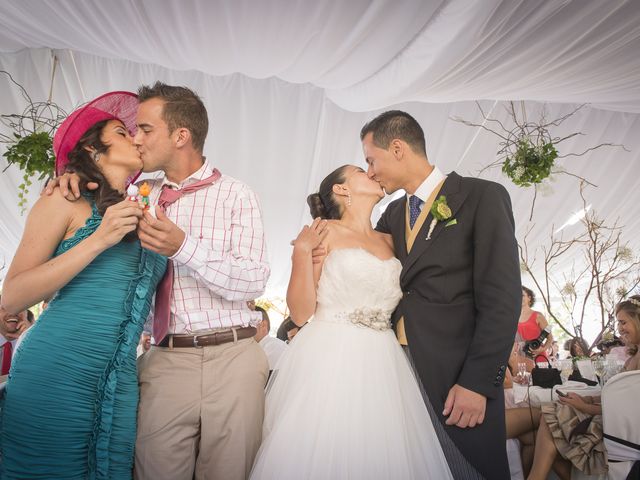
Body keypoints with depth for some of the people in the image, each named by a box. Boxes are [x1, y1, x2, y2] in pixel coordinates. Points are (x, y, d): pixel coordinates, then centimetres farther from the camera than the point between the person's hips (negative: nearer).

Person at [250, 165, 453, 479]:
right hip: (330, 362, -5)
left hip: (382, 369, 5)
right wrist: (302, 251, -15)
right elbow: (301, 313, -5)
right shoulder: (325, 232, -1)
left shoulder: (387, 241, 15)